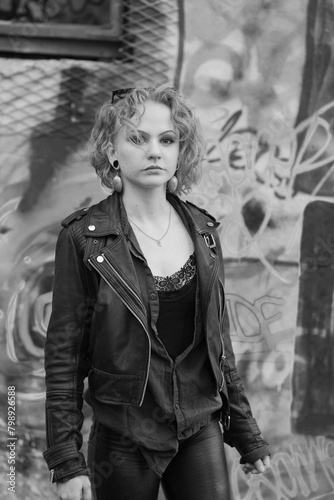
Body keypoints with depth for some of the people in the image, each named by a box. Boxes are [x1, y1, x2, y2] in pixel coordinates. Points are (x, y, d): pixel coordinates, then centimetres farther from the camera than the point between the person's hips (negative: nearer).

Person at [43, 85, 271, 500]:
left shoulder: (203, 231, 3)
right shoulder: (82, 237, -9)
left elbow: (218, 339, 11)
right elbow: (63, 354, -7)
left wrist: (245, 432, 12)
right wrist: (66, 461, -11)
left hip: (201, 432, 3)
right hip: (124, 441, -3)